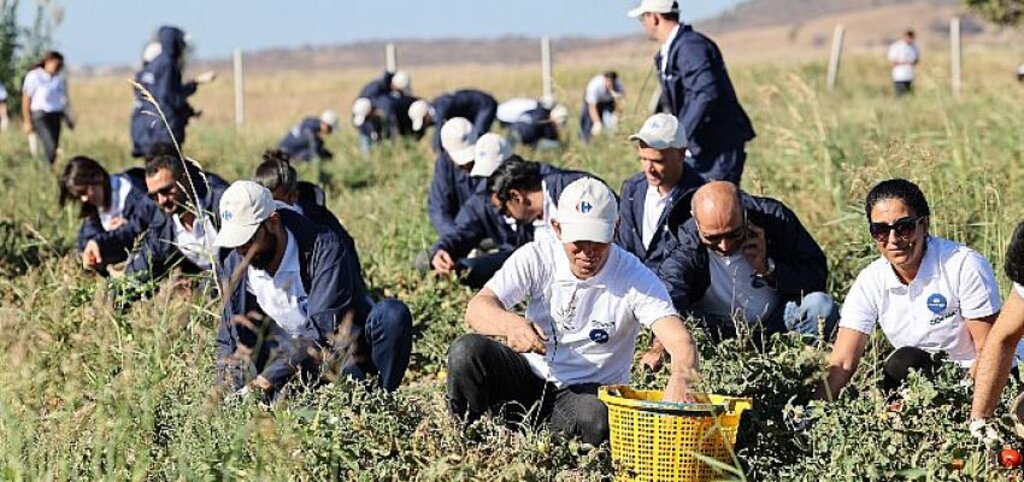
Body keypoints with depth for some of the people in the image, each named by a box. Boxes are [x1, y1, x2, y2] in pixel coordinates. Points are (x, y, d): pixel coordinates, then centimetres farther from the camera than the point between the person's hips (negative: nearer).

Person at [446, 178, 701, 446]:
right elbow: (477, 309, -17)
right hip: (530, 372, 2)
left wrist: (679, 381, -50)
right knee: (467, 351, -26)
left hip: (589, 392, -2)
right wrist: (511, 324, -43)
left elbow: (681, 341, -24)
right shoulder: (537, 258, -7)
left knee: (597, 417, -39)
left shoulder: (635, 278, -13)